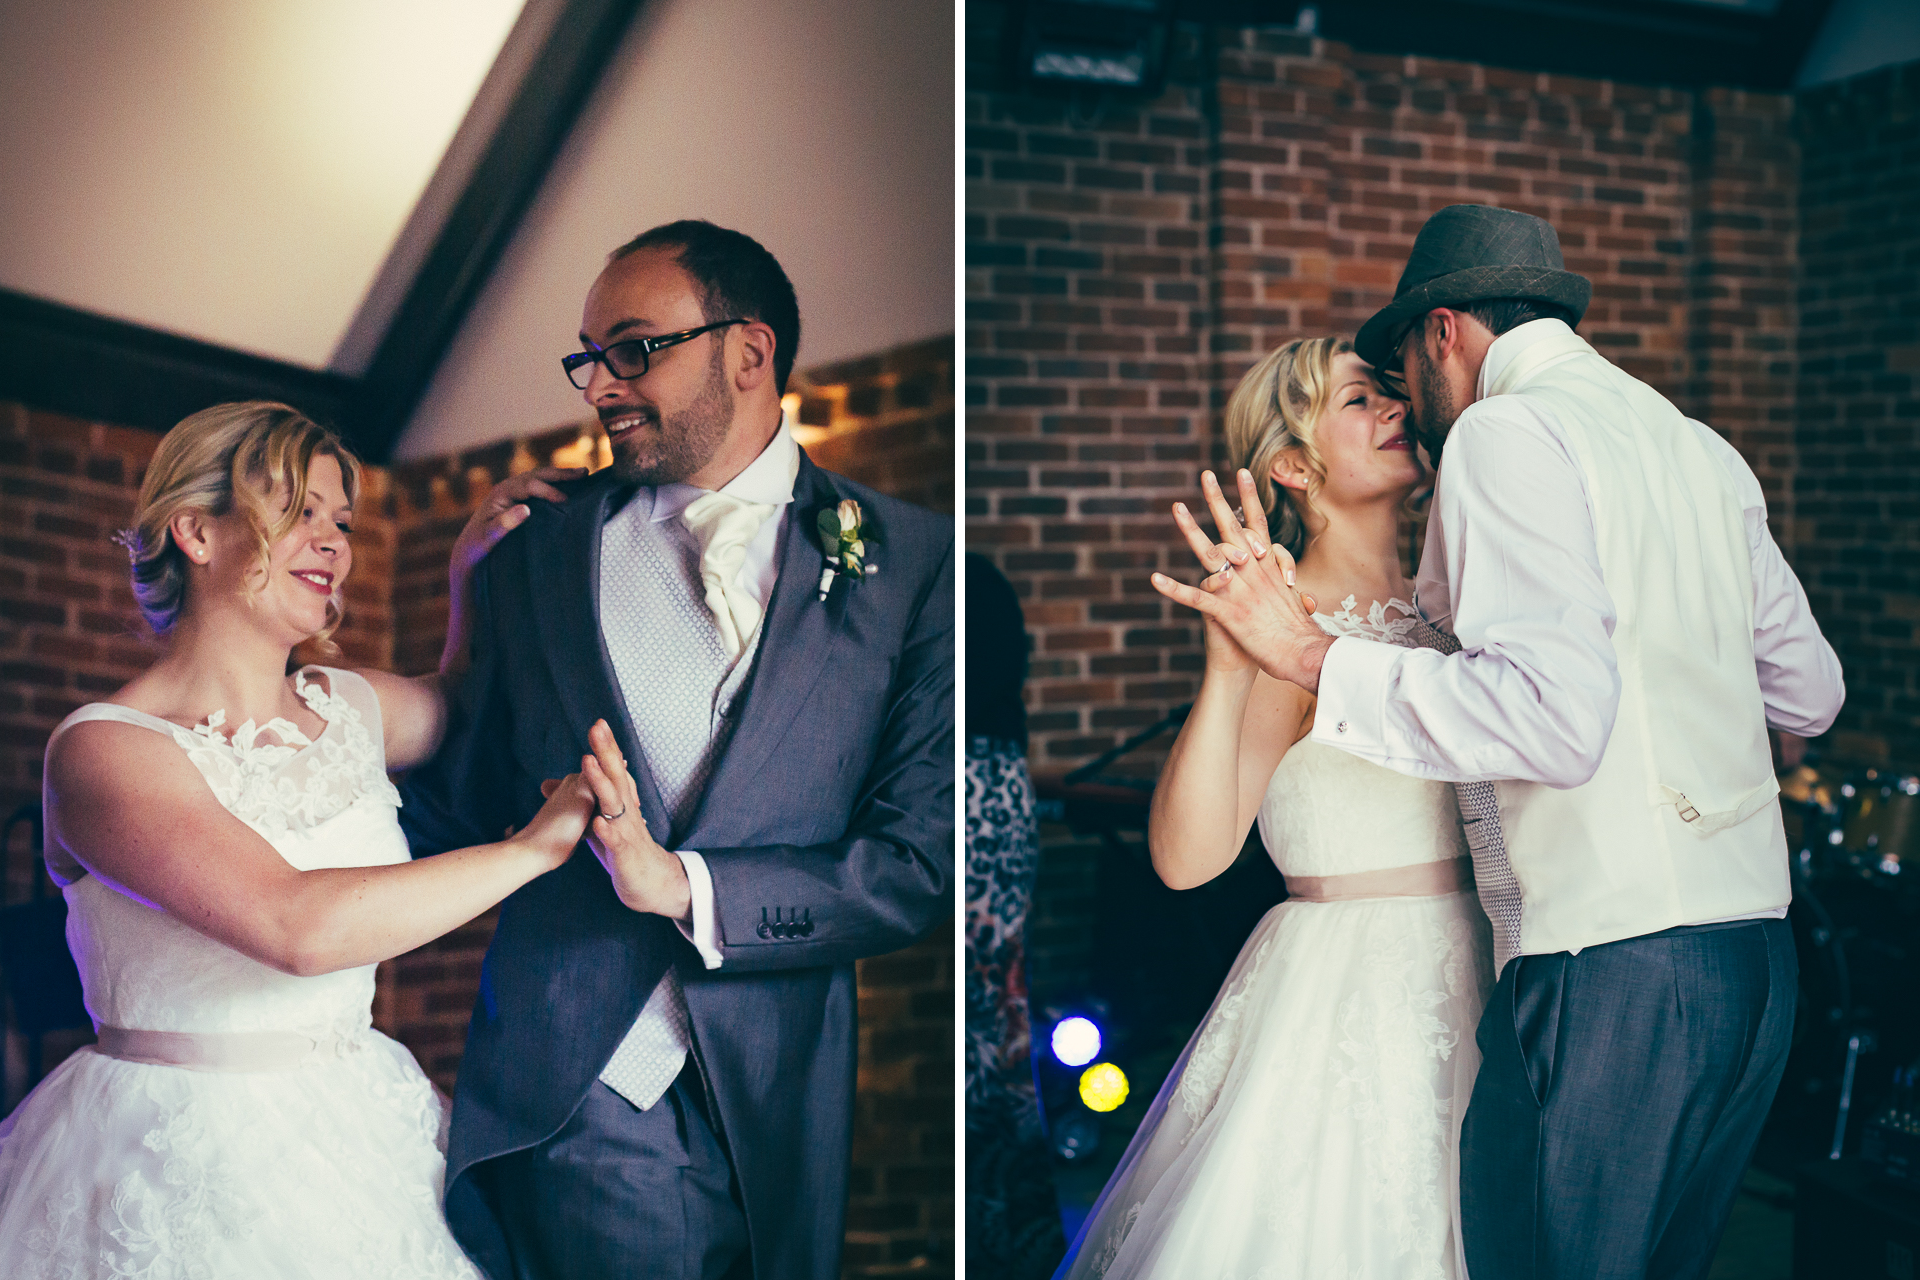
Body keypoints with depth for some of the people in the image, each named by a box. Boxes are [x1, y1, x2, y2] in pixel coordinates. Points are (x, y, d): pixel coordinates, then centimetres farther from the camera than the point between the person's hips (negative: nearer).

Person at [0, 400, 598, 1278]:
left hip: (353, 1135, 6)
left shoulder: (345, 708, 4)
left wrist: (470, 570, 10)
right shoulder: (104, 748, -16)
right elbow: (300, 926, -30)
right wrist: (535, 846, -22)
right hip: (178, 1164, -6)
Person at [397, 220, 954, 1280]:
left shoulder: (908, 558, -2)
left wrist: (685, 886, -16)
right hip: (572, 1108, 1)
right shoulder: (532, 560, 5)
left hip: (780, 1114, 0)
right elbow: (452, 805, 11)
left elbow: (922, 860, -8)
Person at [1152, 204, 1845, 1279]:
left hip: (1611, 963, -8)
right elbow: (1811, 693, 22)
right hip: (1757, 950, 9)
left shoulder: (1505, 432, -8)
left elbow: (1554, 719, -23)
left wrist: (1312, 655, -15)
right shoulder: (1703, 450, 16)